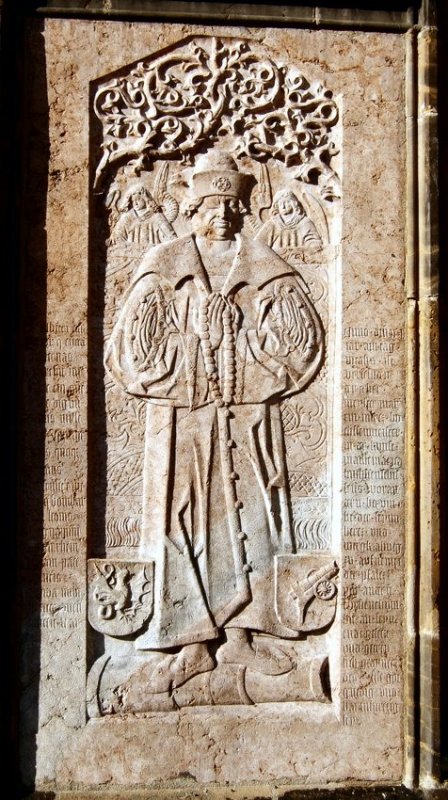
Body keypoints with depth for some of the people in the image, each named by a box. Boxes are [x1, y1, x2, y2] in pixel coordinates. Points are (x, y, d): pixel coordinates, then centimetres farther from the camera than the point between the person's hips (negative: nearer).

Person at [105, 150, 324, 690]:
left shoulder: (267, 269, 9)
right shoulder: (163, 267, 6)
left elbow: (301, 339, 0)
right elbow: (135, 343, -3)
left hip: (249, 422, 1)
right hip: (180, 423, -1)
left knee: (248, 522, 5)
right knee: (184, 527, 1)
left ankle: (241, 635, 18)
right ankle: (193, 642, 12)